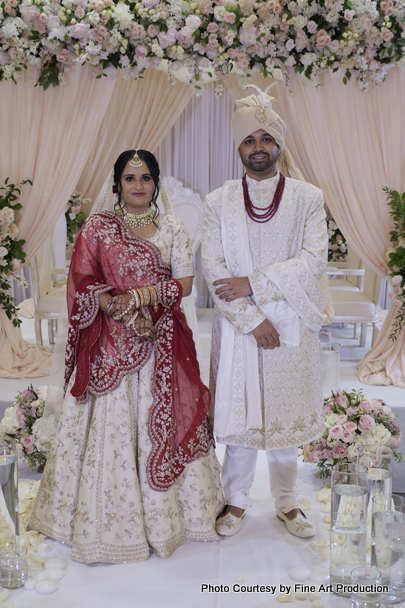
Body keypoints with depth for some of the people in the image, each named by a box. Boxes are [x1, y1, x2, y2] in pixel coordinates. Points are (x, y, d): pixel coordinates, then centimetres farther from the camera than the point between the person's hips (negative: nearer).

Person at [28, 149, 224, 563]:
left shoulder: (171, 228, 9)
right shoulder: (97, 227, 3)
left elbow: (184, 283, 1)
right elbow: (84, 284, -4)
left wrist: (136, 296, -12)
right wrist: (126, 316, -13)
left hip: (162, 340, 2)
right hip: (111, 341, -2)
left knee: (163, 418, 5)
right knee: (112, 422, -1)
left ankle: (166, 513, 20)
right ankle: (111, 517, 13)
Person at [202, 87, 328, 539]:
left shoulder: (308, 198, 1)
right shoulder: (219, 202, 3)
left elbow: (314, 260, -9)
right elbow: (213, 268, -4)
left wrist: (253, 283, -16)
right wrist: (252, 319, -13)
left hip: (291, 323, 0)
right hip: (236, 324, 0)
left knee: (284, 412, 9)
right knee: (239, 413, 6)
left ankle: (286, 502, 27)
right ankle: (236, 500, 25)